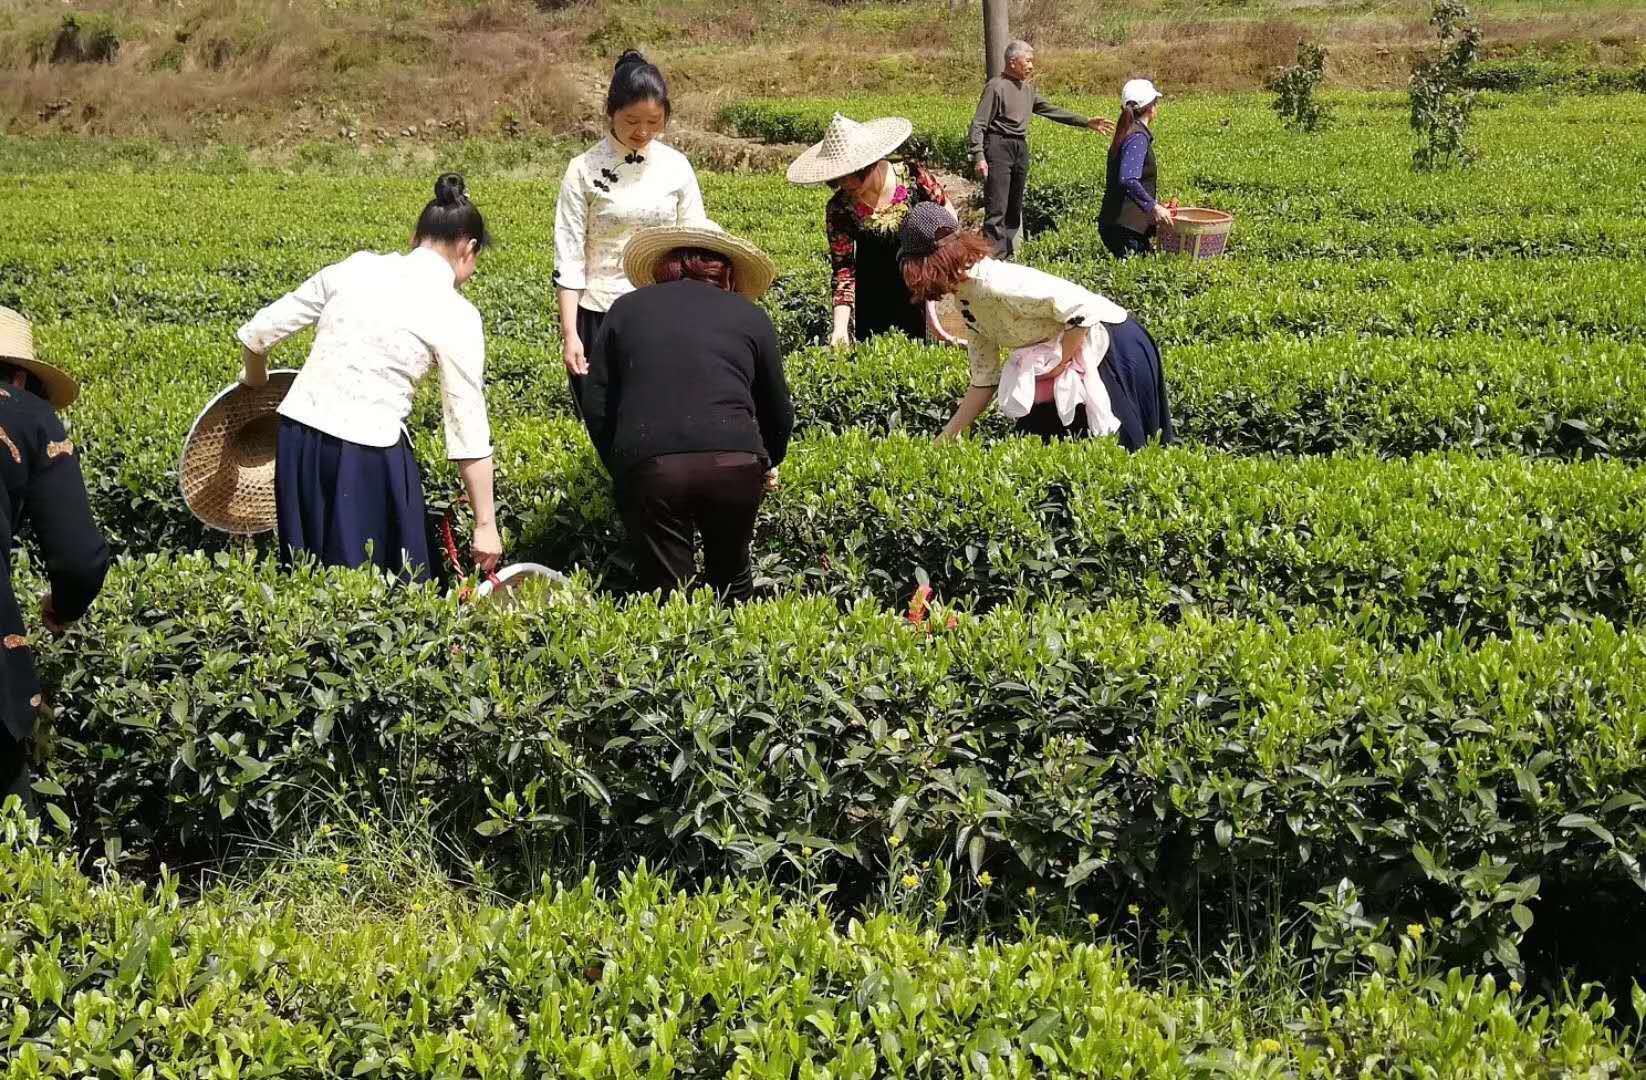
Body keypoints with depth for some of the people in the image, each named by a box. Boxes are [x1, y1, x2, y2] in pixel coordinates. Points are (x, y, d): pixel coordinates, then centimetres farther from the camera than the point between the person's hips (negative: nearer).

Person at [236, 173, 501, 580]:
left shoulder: (355, 267, 7)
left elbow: (260, 331, 11)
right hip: (367, 454, -5)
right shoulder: (456, 315, -5)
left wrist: (255, 379, 33)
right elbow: (468, 429, -4)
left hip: (297, 437, 5)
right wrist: (485, 523, 1)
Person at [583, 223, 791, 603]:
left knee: (665, 590, 8)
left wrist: (618, 468, 27)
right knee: (730, 579, 22)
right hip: (734, 462, 1)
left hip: (648, 467, 0)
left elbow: (596, 405, 14)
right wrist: (768, 464, 45)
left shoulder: (626, 309, 18)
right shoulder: (750, 316, 18)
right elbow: (778, 411, 26)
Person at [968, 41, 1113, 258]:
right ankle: (993, 256, -12)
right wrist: (978, 156, -21)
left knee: (1014, 207, 11)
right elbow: (979, 124, -11)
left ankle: (1007, 254, 17)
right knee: (997, 208, -12)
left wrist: (1086, 122, 19)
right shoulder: (996, 87, -8)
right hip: (999, 147, -8)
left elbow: (1052, 110, 22)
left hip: (1021, 147, 8)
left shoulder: (1028, 89, 15)